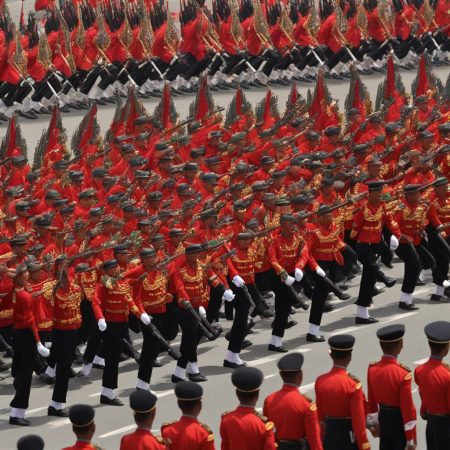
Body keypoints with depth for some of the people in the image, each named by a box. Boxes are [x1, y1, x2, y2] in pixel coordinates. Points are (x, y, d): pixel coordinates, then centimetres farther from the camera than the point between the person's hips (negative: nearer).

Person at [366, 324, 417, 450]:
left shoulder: (372, 369, -6)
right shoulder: (403, 373, -24)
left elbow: (371, 401, 6)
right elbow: (408, 408, -21)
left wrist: (374, 423, 20)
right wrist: (411, 439, -15)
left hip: (383, 418, 6)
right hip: (399, 421, -6)